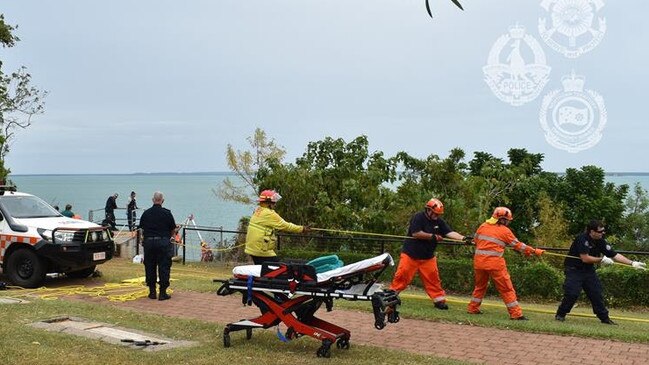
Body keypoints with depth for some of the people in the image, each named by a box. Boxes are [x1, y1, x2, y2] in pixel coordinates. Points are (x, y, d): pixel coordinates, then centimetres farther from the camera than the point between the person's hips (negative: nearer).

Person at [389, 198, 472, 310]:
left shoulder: (439, 222, 4)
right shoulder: (418, 218, -13)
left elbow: (450, 233, -4)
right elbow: (415, 233, -22)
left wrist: (463, 238, -21)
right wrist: (433, 236, -18)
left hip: (428, 257, 5)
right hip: (410, 255, -5)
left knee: (433, 279, 2)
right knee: (402, 276, -2)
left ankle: (439, 300, 9)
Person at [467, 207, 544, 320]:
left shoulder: (483, 226, 8)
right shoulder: (505, 231, -2)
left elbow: (475, 240, 19)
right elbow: (518, 245, 3)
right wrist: (534, 251, 11)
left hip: (479, 261, 5)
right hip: (495, 263, -4)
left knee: (480, 286, 22)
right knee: (506, 289, 3)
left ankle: (472, 309, 25)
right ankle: (516, 314, 3)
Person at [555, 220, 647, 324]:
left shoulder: (600, 241, -4)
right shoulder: (582, 239, -24)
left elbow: (615, 255, -3)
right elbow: (585, 258, -27)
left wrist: (632, 263, -10)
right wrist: (601, 260, -21)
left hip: (588, 270, 6)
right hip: (573, 269, -6)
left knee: (596, 293, 4)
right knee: (572, 293, -17)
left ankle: (604, 318, 15)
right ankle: (560, 314, -1)